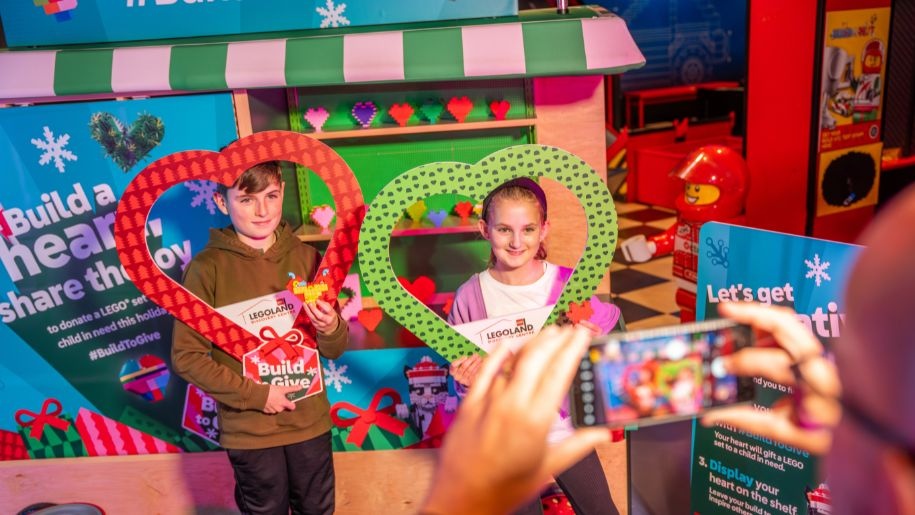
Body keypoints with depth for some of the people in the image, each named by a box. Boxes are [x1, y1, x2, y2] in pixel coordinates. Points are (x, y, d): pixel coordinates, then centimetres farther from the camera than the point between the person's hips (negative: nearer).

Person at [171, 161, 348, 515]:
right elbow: (186, 356, -10)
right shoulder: (207, 267, -12)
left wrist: (330, 328, -21)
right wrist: (256, 395, -15)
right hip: (249, 429, -2)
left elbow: (334, 350, 1)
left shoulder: (305, 257, -4)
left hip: (310, 421, 3)